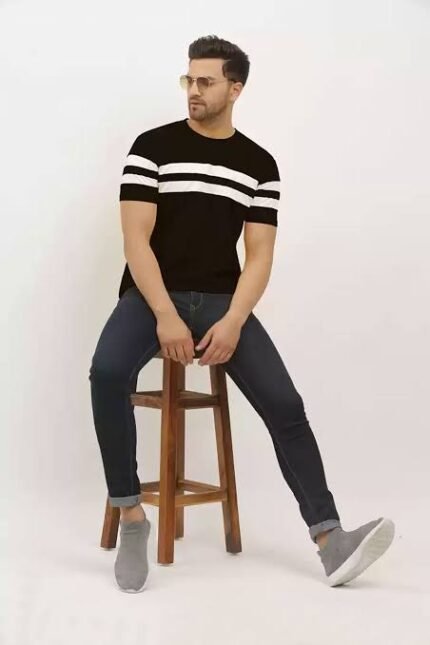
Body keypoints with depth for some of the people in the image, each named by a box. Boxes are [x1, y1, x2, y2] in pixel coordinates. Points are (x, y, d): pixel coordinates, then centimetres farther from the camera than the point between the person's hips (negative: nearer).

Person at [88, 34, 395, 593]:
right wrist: (166, 316, -21)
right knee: (108, 372, -33)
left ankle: (331, 543, -13)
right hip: (151, 296, -2)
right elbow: (136, 240, -7)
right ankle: (132, 518, -19)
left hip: (221, 301, 2)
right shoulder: (152, 147, 0)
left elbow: (259, 255, 1)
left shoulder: (260, 164, 6)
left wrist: (233, 321, -17)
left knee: (285, 404, -16)